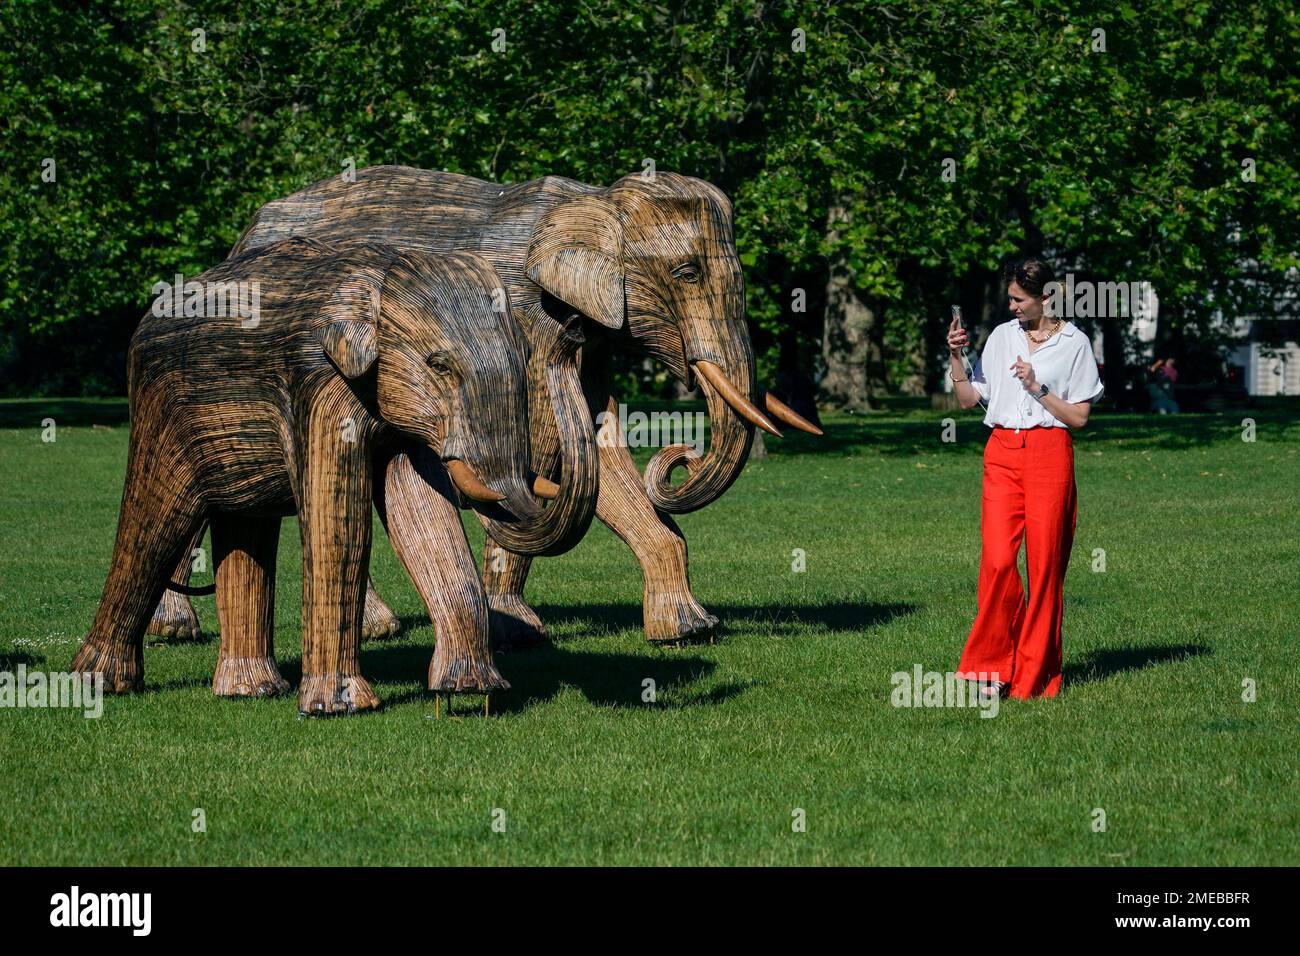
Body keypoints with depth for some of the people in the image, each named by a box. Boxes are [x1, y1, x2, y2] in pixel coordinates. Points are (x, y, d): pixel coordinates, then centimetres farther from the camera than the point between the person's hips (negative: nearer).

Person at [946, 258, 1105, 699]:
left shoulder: (1074, 343, 2)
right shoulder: (1002, 336, 13)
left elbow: (1079, 417, -1)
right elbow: (969, 398, 16)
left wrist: (1037, 388, -11)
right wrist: (956, 356, 3)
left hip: (1049, 455, -3)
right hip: (1002, 454, 3)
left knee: (1044, 565, -2)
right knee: (997, 560, -11)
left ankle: (1035, 675, 6)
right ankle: (992, 666, -2)